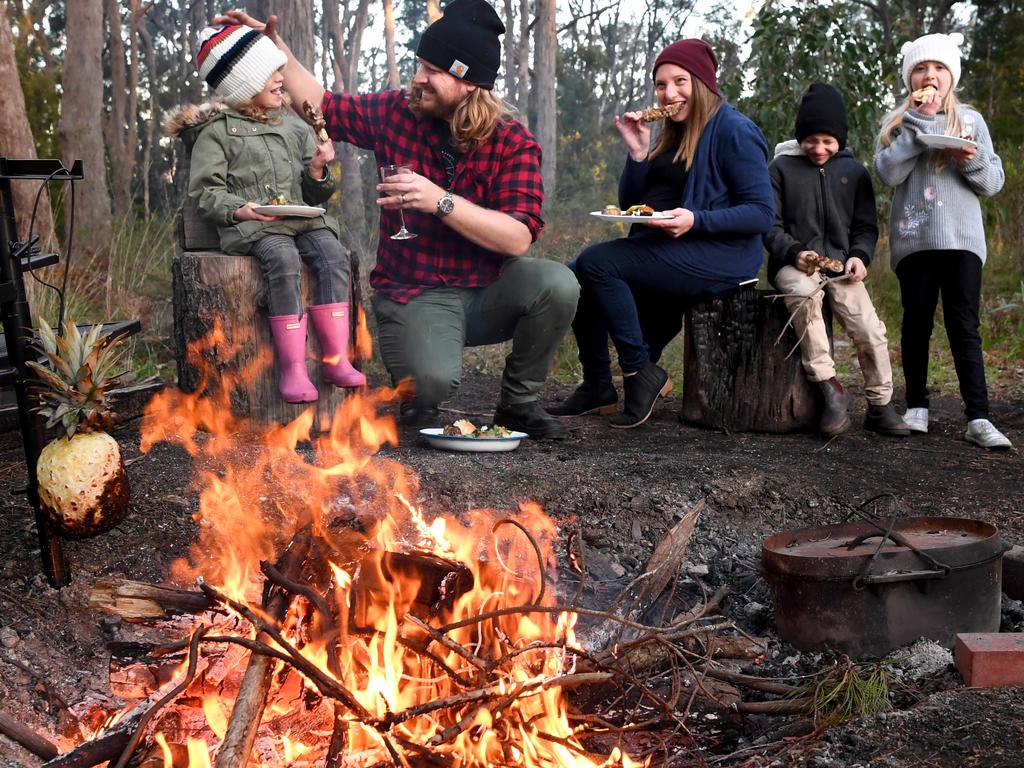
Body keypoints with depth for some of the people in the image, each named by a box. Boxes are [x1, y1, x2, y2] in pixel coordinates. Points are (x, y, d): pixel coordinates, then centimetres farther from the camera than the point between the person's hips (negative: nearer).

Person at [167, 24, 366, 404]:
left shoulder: (294, 126, 22)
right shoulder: (217, 131, 7)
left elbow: (313, 195, 22)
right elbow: (205, 190, 1)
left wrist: (317, 171, 0)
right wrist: (237, 209, -18)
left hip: (301, 217, 5)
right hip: (249, 227, -4)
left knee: (332, 254, -26)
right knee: (284, 259, -35)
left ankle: (336, 359, -26)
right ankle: (292, 368, -34)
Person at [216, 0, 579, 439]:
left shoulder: (514, 142, -7)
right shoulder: (396, 113, 1)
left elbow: (519, 237, -21)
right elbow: (321, 106, 18)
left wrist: (440, 201, -31)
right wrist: (276, 47, 10)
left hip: (488, 292, 1)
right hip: (414, 293, 0)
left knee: (557, 283, -31)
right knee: (432, 379, -32)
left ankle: (518, 402, -4)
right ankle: (419, 397, 10)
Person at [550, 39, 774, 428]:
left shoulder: (734, 131, -7)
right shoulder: (673, 136, 18)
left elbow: (763, 213, -15)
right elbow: (629, 204, 15)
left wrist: (696, 220, -27)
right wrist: (638, 153, -1)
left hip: (719, 256, -9)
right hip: (667, 250, 9)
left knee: (596, 263, -23)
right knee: (575, 276, -6)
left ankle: (641, 372, -15)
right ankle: (597, 385, -1)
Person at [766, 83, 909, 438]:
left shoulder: (854, 172, 14)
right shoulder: (781, 168, 6)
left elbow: (866, 226, 16)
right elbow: (769, 225, 3)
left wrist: (860, 256, -6)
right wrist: (794, 253, -16)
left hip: (841, 265, 3)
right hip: (794, 265, -3)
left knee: (869, 328, -20)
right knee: (803, 293, -39)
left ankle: (880, 406, 0)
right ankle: (830, 388, -30)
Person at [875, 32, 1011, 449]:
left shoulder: (972, 121, 10)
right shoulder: (897, 122, 7)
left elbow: (994, 182, 8)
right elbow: (888, 173, -9)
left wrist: (973, 161, -13)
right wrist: (919, 122, -11)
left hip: (962, 238, 0)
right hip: (914, 239, 0)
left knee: (964, 327, -5)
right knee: (917, 324, 6)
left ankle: (978, 418, -9)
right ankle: (917, 407, 16)